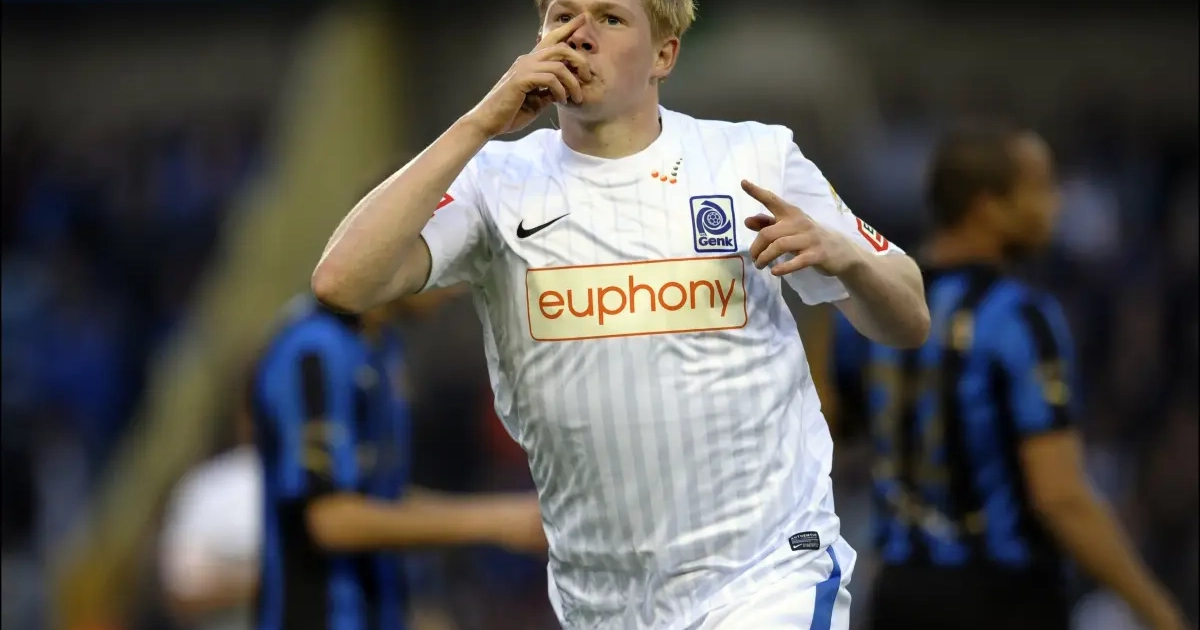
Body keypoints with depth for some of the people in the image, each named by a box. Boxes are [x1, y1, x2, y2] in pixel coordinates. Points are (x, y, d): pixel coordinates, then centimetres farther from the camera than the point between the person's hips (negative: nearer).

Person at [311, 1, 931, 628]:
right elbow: (342, 283, -14)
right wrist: (481, 123, -14)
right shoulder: (496, 181, 1)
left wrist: (842, 254, -14)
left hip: (768, 575, -2)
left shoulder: (756, 158, 2)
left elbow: (908, 323, 8)